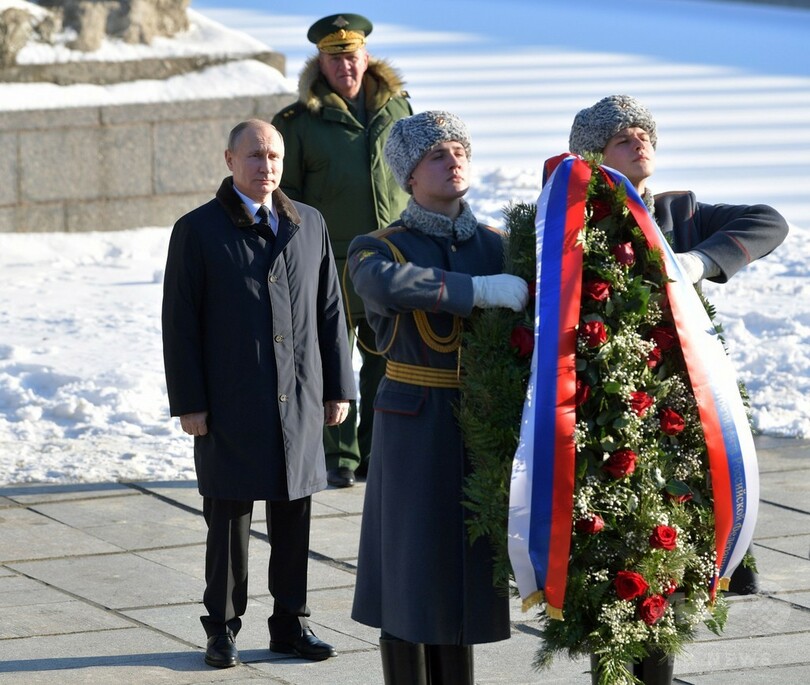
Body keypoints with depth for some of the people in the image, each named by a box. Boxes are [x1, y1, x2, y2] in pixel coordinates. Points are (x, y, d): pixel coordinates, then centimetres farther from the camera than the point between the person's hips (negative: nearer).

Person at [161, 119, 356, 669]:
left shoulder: (309, 224, 10)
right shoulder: (198, 230, -1)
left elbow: (330, 311, 12)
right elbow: (180, 324, -3)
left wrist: (338, 387, 7)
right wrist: (188, 402, -8)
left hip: (299, 400, 3)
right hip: (230, 404, -3)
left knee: (294, 518, 8)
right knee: (229, 520, 2)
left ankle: (291, 623, 19)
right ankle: (223, 628, 13)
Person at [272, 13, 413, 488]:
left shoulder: (397, 108, 9)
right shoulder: (301, 120, -1)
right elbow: (285, 193, 3)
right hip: (331, 265, -3)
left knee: (387, 364, 7)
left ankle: (377, 453, 18)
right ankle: (339, 457, 12)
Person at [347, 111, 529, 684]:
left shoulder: (497, 247, 8)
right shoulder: (377, 248, -3)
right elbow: (388, 282, -27)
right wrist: (480, 289, -33)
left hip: (481, 430, 3)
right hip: (414, 427, -3)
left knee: (463, 571, 9)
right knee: (409, 572, 0)